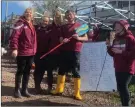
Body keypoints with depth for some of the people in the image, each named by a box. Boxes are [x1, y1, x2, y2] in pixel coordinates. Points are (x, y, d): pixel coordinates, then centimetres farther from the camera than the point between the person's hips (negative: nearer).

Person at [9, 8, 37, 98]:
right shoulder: (20, 23, -8)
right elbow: (14, 36, -18)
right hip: (22, 52, -7)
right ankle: (17, 90, 14)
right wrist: (14, 48, -25)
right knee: (20, 71, 2)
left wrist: (34, 49, 18)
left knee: (27, 72, 12)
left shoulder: (31, 25, 16)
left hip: (31, 53, 7)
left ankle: (24, 90, 22)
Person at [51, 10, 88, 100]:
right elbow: (60, 37, 10)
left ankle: (77, 93, 5)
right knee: (62, 70, 8)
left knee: (76, 72, -1)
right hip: (64, 51, 3)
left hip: (75, 51, -3)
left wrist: (78, 38, -16)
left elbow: (86, 38, 5)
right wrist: (62, 40, -14)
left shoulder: (79, 25, 6)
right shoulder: (64, 27, 14)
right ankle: (59, 89, 23)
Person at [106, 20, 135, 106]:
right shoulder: (116, 39, 11)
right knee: (120, 87, 10)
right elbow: (113, 54, 13)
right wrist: (109, 46, -3)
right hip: (118, 68, 7)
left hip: (127, 68, -7)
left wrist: (121, 52, -22)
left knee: (123, 86, -13)